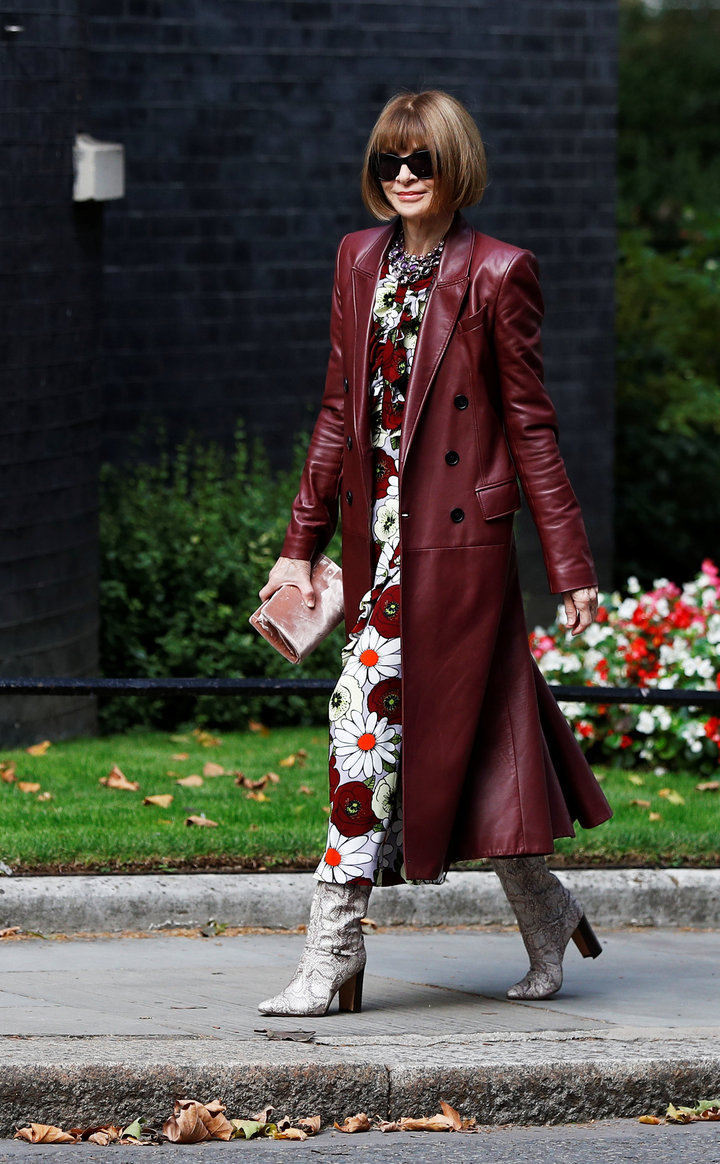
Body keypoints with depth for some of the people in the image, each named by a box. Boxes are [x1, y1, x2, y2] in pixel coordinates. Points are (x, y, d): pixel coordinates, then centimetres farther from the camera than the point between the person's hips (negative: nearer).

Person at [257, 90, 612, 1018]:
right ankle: (546, 917, 27)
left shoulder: (496, 275, -5)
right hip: (377, 531, 6)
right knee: (470, 739, 11)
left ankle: (332, 959, -6)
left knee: (370, 720, -10)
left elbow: (528, 423, -3)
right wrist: (302, 543, 12)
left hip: (455, 537, -6)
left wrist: (571, 565, -4)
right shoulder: (360, 261, 12)